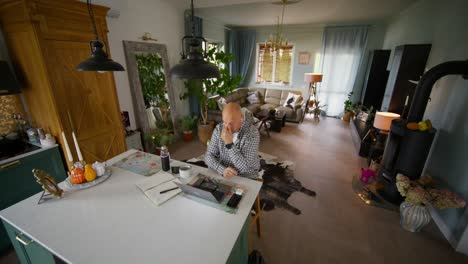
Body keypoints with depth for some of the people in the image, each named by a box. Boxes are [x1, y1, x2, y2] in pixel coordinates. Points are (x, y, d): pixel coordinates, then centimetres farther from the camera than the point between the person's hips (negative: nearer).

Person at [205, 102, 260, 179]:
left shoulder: (252, 133, -18)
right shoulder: (219, 129, -6)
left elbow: (246, 167, -21)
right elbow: (209, 156, -5)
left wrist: (229, 144, -28)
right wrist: (223, 170, -22)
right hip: (222, 175, 3)